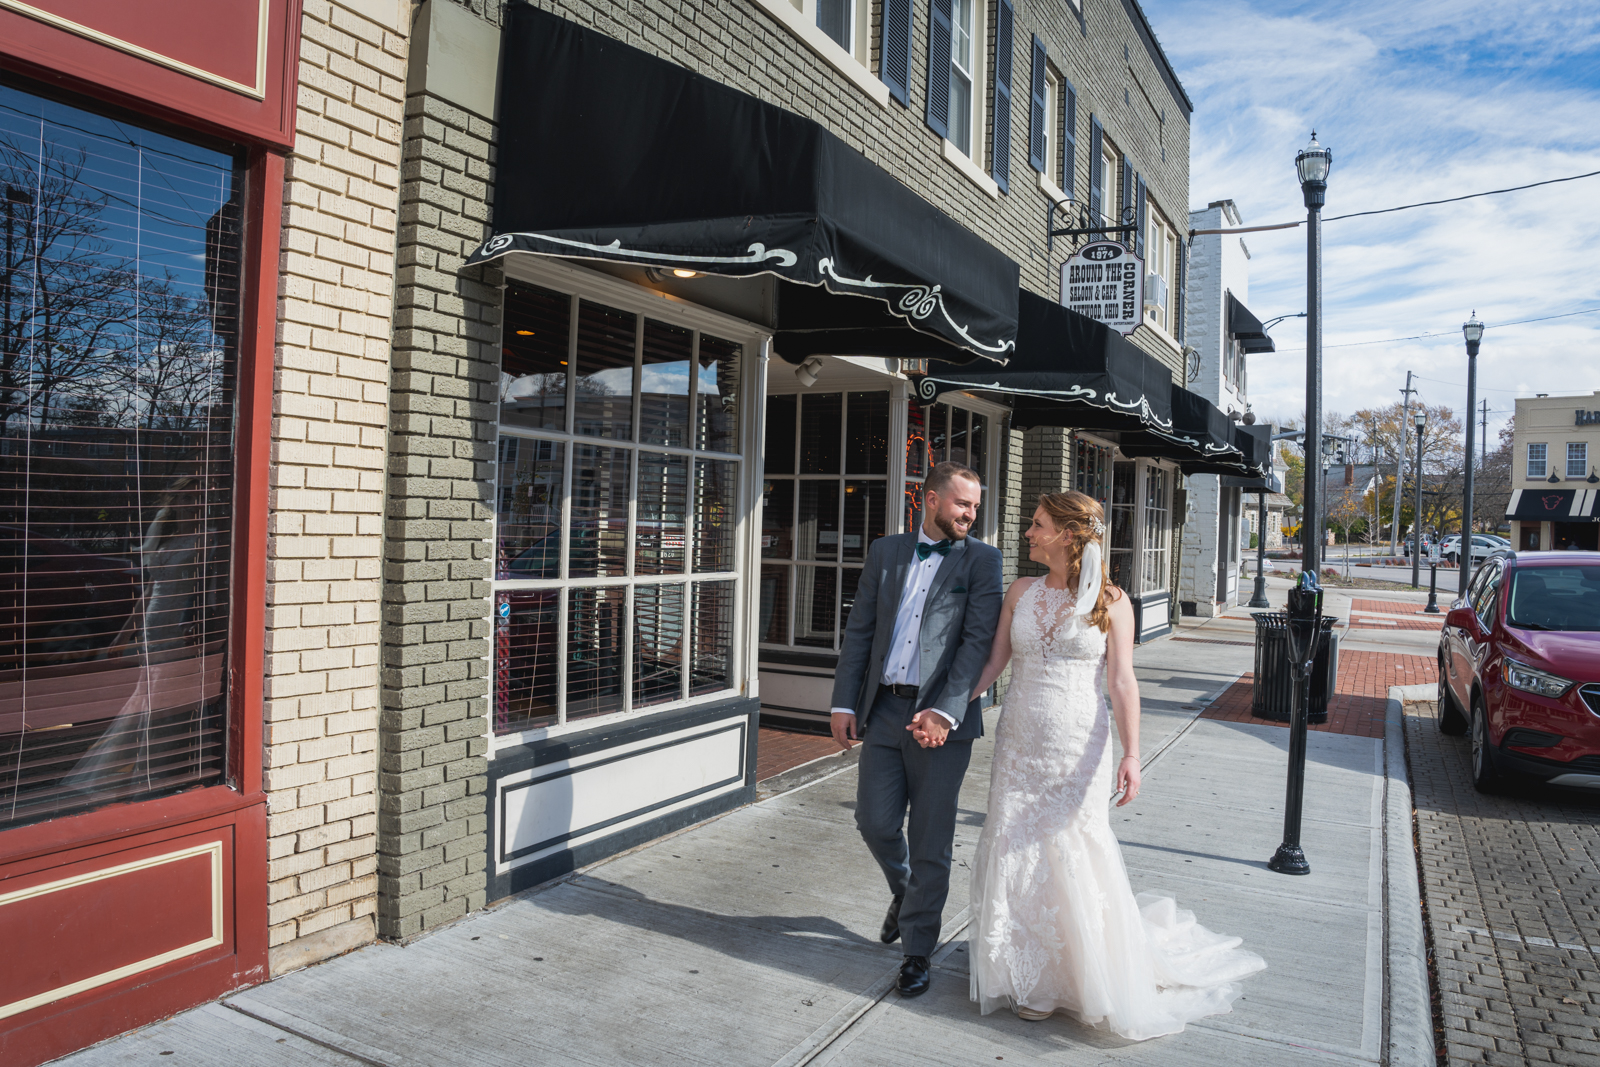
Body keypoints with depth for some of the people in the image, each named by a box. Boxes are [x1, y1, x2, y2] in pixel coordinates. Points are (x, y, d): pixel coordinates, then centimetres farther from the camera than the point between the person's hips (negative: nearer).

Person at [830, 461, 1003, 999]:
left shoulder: (981, 560, 0)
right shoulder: (885, 552, 10)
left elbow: (978, 641, -9)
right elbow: (859, 631, 11)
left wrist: (945, 712, -20)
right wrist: (844, 702, 4)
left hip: (942, 718, -3)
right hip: (884, 711, 3)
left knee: (931, 841, 4)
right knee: (875, 823, 7)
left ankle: (917, 950, 22)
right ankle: (905, 893, 40)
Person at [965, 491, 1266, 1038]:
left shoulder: (1110, 602, -6)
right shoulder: (1020, 592, 4)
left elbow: (1122, 683, -9)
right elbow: (993, 661, 6)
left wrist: (1131, 755, -17)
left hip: (1078, 747, -3)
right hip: (1019, 745, 4)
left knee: (1076, 858, 3)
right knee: (1016, 854, 8)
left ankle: (1093, 979, 28)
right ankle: (1034, 977, 29)